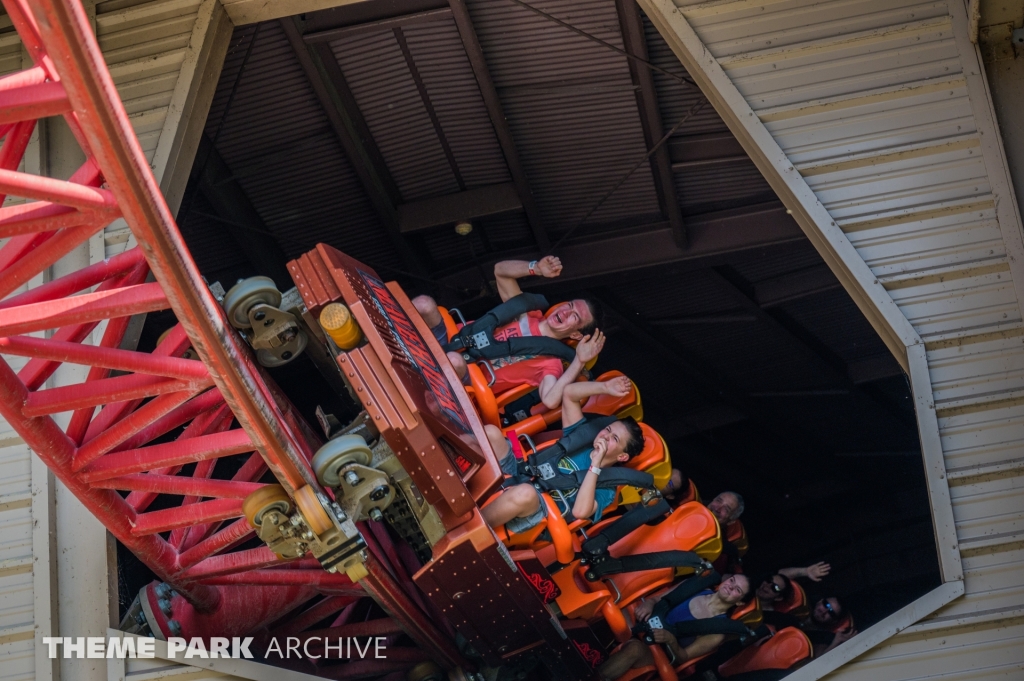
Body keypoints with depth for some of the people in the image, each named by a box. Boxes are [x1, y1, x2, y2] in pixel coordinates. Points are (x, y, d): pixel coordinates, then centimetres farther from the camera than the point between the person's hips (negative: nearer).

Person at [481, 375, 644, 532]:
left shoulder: (605, 487, -1)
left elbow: (580, 511, -21)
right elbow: (568, 393, 15)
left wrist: (595, 465, -19)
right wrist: (605, 387, 3)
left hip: (535, 510, -6)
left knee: (525, 493, -44)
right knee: (490, 433, -20)